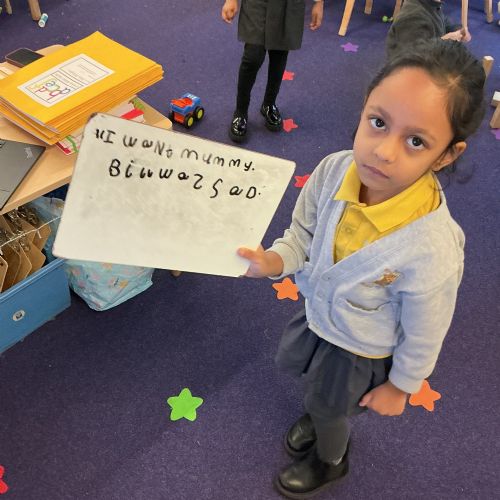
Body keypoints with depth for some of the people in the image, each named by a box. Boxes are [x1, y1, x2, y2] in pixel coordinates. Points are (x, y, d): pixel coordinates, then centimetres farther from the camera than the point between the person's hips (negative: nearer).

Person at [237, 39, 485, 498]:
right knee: (317, 385, 34)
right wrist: (275, 261, -27)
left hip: (363, 353, -4)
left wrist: (401, 385, -6)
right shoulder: (333, 170, -28)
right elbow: (303, 232, -8)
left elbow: (424, 335, -21)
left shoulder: (432, 250, -40)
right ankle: (320, 414, 71)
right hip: (319, 316, 4)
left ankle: (330, 461, 63)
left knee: (331, 410, 26)